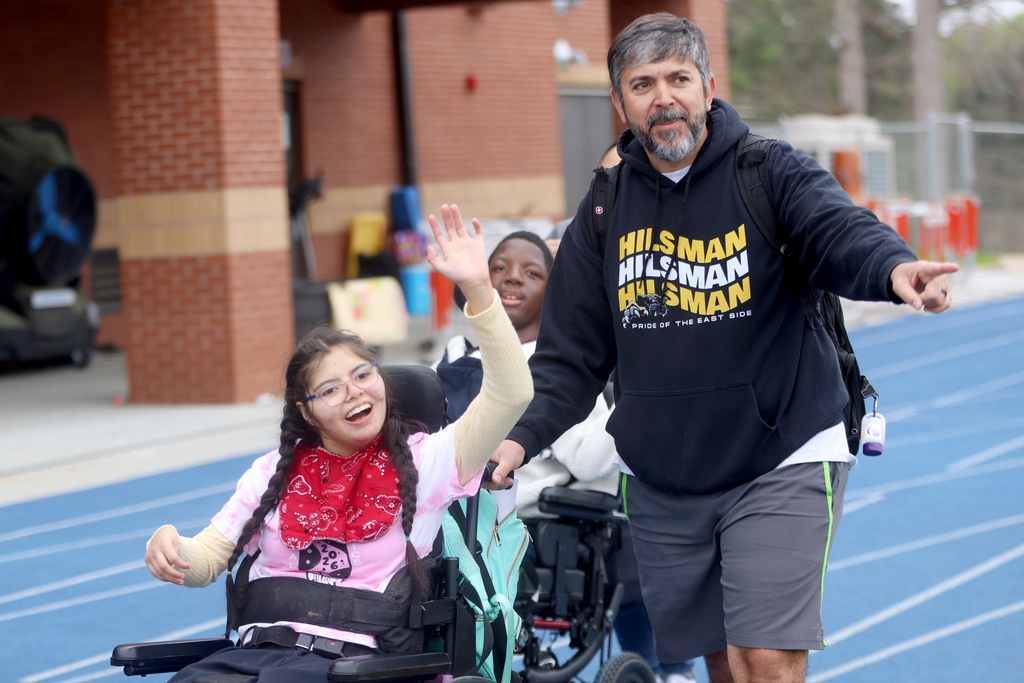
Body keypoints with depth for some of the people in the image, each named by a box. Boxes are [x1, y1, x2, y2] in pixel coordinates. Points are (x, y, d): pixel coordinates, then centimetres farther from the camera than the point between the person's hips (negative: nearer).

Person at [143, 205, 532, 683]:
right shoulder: (274, 473, 20)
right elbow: (206, 559, 20)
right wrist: (170, 548, -6)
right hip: (259, 645, 3)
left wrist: (477, 288, -10)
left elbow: (511, 394, -1)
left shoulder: (422, 461, 9)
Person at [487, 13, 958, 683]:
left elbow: (842, 231, -25)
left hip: (781, 464, -4)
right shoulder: (605, 209, 6)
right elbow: (573, 351, 10)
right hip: (661, 485, 4)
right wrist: (522, 436, -4)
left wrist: (894, 267, -48)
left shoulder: (772, 174, -5)